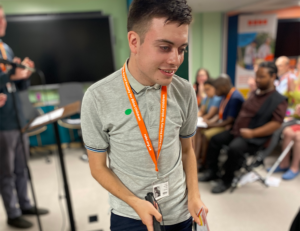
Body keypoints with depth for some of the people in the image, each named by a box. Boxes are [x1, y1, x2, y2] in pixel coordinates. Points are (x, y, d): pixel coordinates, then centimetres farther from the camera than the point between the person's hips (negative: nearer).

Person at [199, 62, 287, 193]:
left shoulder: (278, 100, -8)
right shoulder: (255, 94, 14)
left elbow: (276, 123, -18)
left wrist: (252, 133, -25)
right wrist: (235, 126, 8)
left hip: (255, 137, -8)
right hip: (237, 131, 8)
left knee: (235, 148, -32)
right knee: (215, 139, -2)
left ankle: (227, 180, -10)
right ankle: (212, 171, 11)